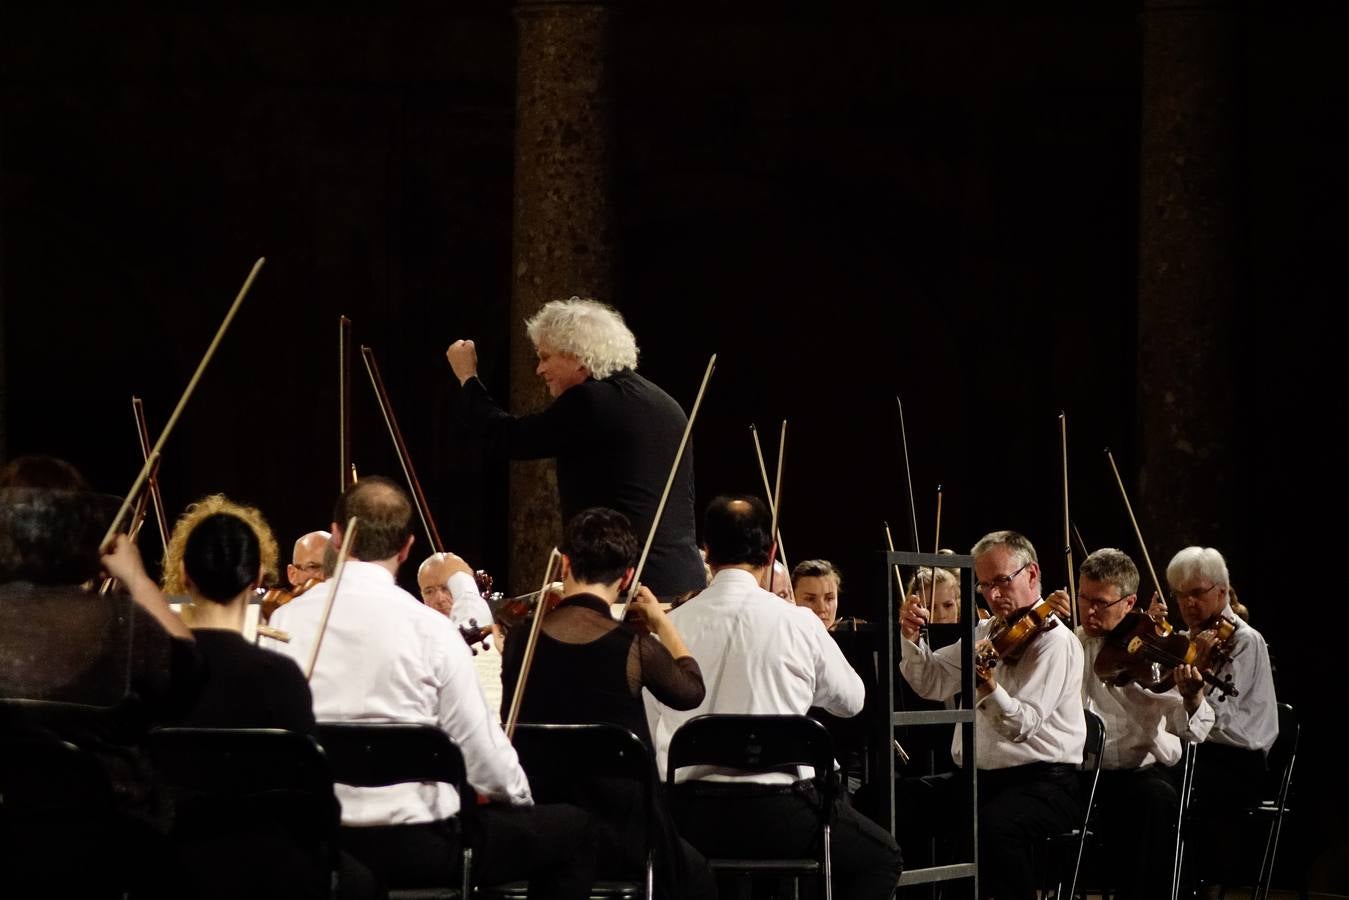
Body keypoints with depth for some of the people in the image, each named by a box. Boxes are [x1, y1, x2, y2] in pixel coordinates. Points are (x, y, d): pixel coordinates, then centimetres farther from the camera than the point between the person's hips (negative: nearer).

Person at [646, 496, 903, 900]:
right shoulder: (797, 623, -7)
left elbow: (654, 734, 9)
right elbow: (851, 700, 11)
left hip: (691, 820, 4)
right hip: (777, 813, -4)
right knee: (881, 857, 20)